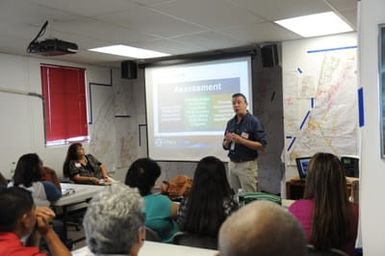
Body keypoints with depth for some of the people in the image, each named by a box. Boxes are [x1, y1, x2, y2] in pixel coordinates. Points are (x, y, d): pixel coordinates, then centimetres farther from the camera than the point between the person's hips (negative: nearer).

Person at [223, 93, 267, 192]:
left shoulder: (254, 121, -8)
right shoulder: (230, 123, 10)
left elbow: (262, 145, -13)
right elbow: (225, 146, 15)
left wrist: (241, 140, -21)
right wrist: (227, 141, -8)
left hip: (247, 165, -6)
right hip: (232, 164, 6)